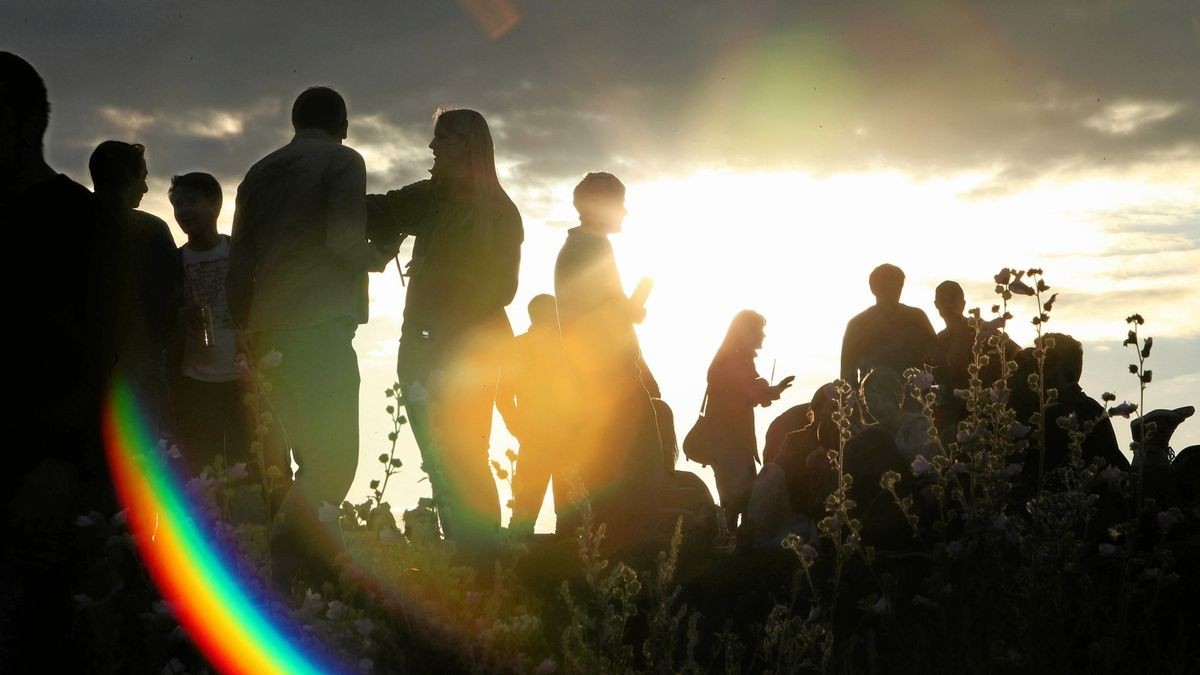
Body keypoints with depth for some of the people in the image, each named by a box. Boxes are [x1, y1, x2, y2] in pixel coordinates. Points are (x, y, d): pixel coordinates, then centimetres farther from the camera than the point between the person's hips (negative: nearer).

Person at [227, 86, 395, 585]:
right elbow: (344, 240, -11)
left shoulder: (260, 172, 21)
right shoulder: (343, 162, 3)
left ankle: (292, 578, 8)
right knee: (335, 456, -13)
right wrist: (380, 258, 8)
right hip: (322, 321, -7)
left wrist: (248, 330, 23)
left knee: (311, 456, 12)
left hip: (271, 332, 7)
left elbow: (238, 264, 18)